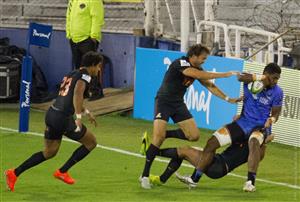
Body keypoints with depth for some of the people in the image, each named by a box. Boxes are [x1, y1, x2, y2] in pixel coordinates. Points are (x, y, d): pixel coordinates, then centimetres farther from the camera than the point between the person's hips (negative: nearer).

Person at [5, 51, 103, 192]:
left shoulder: (72, 74, 20)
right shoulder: (85, 75, -8)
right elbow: (78, 93, -27)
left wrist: (86, 112, 41)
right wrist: (79, 117, -32)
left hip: (52, 113, 9)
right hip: (63, 118, -9)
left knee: (49, 152, 21)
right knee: (91, 142, 10)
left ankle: (14, 173, 15)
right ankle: (62, 172, 12)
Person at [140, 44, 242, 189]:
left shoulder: (197, 68, 3)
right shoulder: (180, 63, -22)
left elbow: (210, 86, 9)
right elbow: (199, 75, -35)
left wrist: (227, 99, -2)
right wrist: (226, 75, -32)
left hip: (178, 104, 8)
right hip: (164, 102, -8)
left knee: (194, 135, -3)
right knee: (158, 137, -22)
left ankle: (162, 134, 12)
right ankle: (145, 176, -15)